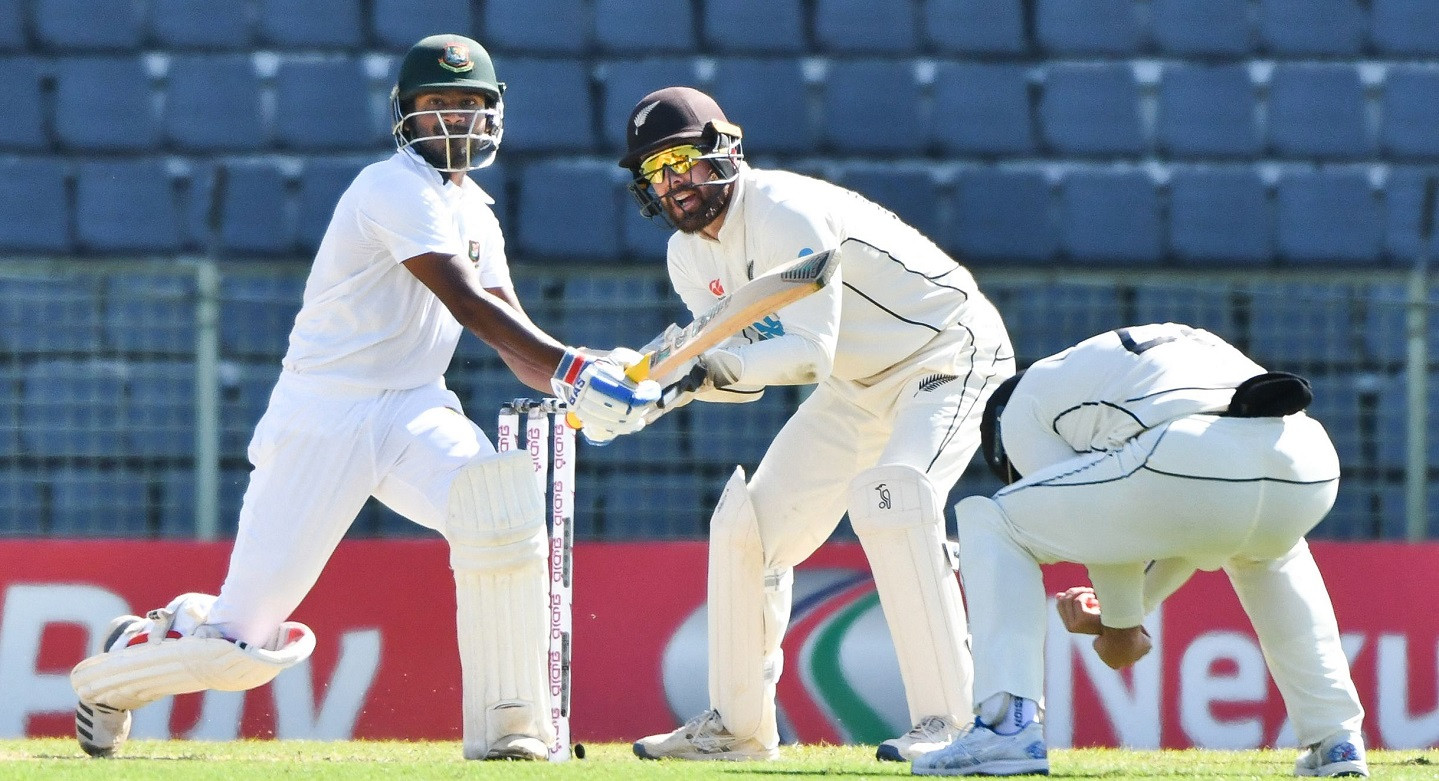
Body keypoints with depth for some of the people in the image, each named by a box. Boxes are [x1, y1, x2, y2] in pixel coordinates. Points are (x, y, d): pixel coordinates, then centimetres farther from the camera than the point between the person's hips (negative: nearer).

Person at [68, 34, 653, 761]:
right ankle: (113, 671, 26)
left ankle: (505, 727, -18)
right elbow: (468, 304, -24)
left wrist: (581, 387, -10)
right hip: (321, 419, -7)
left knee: (502, 504, -26)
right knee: (245, 637, -8)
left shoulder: (474, 211, 15)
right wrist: (573, 369, -31)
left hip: (414, 413, 7)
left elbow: (515, 344, 10)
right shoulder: (396, 189, -12)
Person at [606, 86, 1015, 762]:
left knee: (890, 495, -32)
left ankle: (946, 719, -32)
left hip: (948, 355, -9)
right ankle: (739, 725, 18)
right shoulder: (692, 256, 0)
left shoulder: (785, 214, -26)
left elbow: (809, 352, -32)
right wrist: (650, 388, -17)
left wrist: (714, 369, -45)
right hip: (857, 386, 9)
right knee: (746, 524, 4)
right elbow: (749, 368, 0)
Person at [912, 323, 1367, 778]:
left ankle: (1008, 728, 2)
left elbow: (1101, 525, 20)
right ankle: (1335, 740, 32)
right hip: (1311, 467, 6)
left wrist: (1122, 626, 33)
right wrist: (1114, 613, 48)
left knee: (989, 524, 16)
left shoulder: (1023, 403, 25)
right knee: (1268, 551, 44)